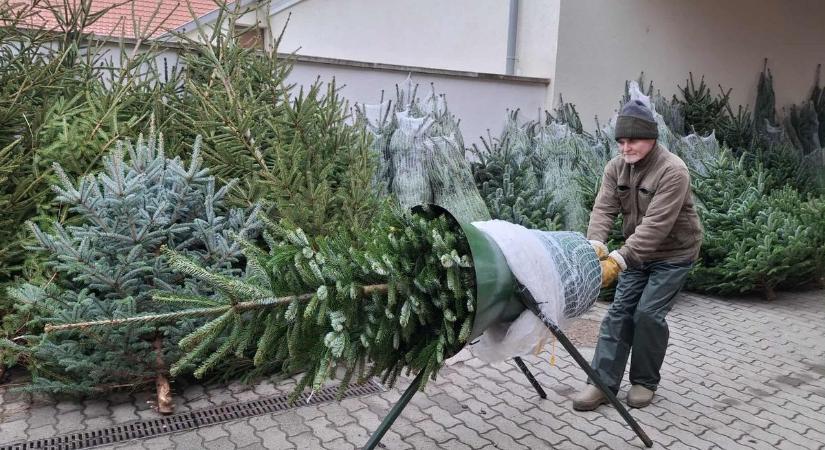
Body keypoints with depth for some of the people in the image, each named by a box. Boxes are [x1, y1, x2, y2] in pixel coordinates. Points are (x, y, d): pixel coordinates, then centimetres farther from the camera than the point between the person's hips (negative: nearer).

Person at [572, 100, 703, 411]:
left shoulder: (673, 171, -25)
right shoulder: (616, 167, -5)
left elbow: (655, 225, -33)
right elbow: (603, 209, -14)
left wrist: (618, 260, -40)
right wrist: (596, 246, -34)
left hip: (673, 254, -5)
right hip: (637, 253, 6)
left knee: (648, 314, -9)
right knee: (619, 313, 0)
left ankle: (645, 382, 13)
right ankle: (602, 383, 4)